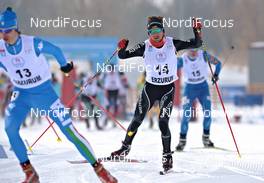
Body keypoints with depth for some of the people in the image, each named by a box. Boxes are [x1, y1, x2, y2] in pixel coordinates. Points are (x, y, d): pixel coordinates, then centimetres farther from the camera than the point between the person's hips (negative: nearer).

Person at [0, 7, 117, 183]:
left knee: (70, 131, -6)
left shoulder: (32, 43, -23)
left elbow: (55, 50, -4)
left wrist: (64, 65, 12)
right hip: (21, 94, 3)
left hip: (44, 92, -3)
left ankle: (99, 169, 5)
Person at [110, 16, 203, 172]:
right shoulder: (145, 47, -8)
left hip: (168, 89, -1)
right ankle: (125, 148, 28)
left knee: (163, 123, -12)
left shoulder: (172, 44, -8)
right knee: (137, 120, 7)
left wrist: (197, 31, -23)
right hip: (150, 87, 1)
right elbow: (123, 55, -8)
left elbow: (196, 44, -6)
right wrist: (122, 48, -30)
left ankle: (167, 156, 3)